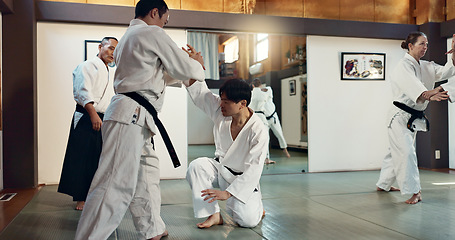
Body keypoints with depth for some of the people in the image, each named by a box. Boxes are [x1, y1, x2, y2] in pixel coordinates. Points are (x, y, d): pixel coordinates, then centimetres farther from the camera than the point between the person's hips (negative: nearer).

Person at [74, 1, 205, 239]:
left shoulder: (127, 37, 26)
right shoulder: (152, 33, -4)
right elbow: (184, 69, -2)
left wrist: (187, 62, 29)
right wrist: (197, 64, 20)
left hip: (136, 119, 11)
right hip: (130, 116, -11)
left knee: (147, 174, 18)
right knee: (116, 185, -12)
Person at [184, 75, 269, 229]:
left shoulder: (259, 131, -26)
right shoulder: (221, 111, -11)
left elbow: (253, 170, -26)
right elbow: (199, 91, -7)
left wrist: (227, 193, -30)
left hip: (242, 179, -4)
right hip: (220, 168, 4)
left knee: (247, 221, -19)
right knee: (196, 166, -26)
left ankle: (255, 207, 21)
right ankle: (214, 214, -15)